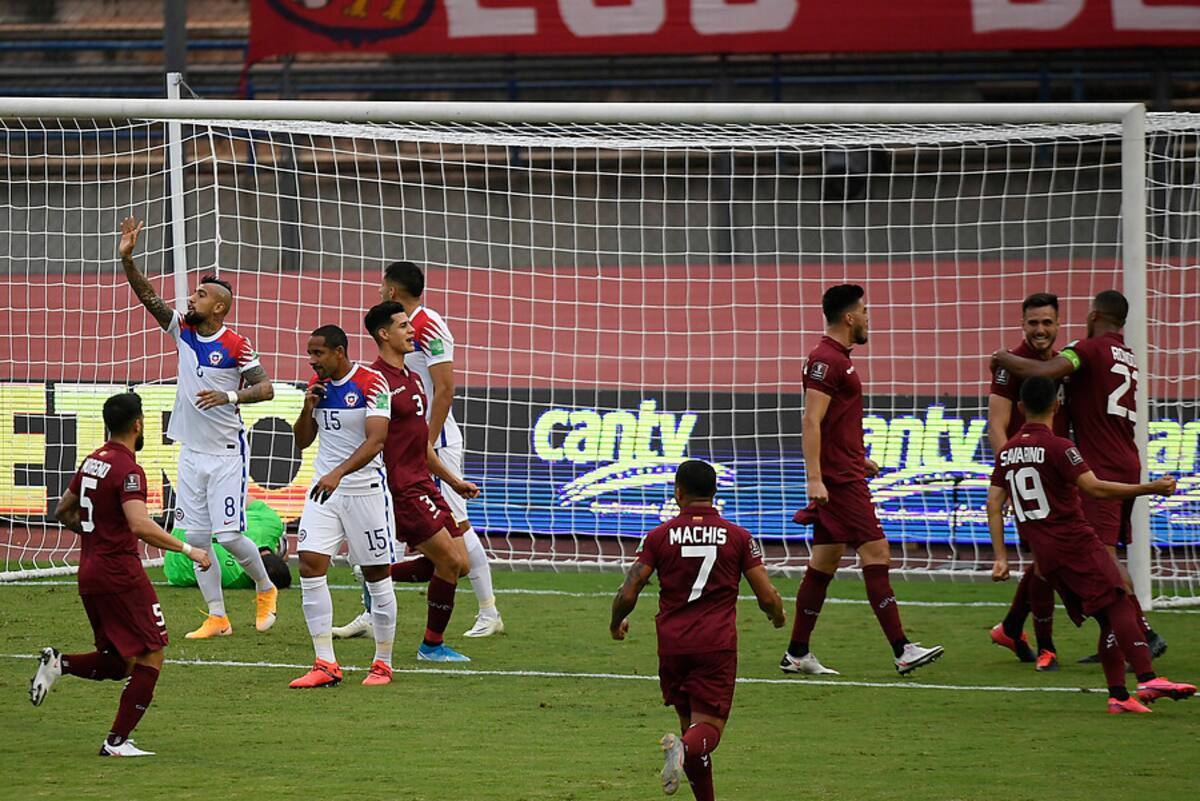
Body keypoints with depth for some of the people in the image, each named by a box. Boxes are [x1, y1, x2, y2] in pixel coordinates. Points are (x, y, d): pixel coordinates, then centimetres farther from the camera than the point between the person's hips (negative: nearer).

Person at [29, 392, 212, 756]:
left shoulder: (92, 462, 11)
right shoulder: (127, 469, -15)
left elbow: (64, 512, 23)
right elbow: (140, 526, -28)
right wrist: (187, 549, -23)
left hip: (89, 573, 9)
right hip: (120, 573, -9)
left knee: (118, 664, 17)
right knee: (150, 658, -2)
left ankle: (58, 663, -3)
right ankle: (117, 741, -5)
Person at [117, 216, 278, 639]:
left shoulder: (235, 346, -11)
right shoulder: (184, 331, 5)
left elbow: (265, 388, -12)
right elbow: (149, 297, 0)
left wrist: (229, 397, -28)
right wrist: (126, 259, -11)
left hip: (227, 453, -6)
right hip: (191, 451, 6)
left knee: (228, 535, -8)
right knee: (197, 538, 3)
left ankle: (265, 588, 18)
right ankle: (217, 618, 8)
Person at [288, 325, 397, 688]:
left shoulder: (371, 384, -13)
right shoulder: (318, 384, 8)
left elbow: (375, 441, -22)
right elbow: (302, 441, 15)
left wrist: (338, 473, -34)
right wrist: (308, 409, -5)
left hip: (365, 490, -6)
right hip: (324, 487, 6)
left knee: (377, 574, 2)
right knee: (310, 567, -8)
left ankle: (383, 663, 15)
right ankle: (325, 665, -5)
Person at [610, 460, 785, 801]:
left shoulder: (660, 536, 2)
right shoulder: (738, 536, 2)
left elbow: (628, 594, -1)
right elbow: (767, 597, 1)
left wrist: (616, 624, 20)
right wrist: (778, 616, 24)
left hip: (672, 645, 1)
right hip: (718, 645, -1)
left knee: (690, 721, 15)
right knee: (709, 726, -5)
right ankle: (685, 748, -39)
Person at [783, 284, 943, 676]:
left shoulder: (836, 358, 18)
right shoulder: (825, 361, -14)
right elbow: (811, 422, -21)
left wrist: (859, 459, 33)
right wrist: (815, 479, -26)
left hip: (845, 476, 11)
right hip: (839, 480, -11)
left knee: (824, 562, 11)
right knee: (876, 554, -11)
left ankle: (797, 654, 13)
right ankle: (902, 650, -13)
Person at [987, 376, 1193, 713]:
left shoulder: (1007, 452, 13)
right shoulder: (1058, 447, -8)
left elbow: (994, 505, 11)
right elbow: (1095, 489, -15)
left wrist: (1001, 557, 12)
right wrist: (1150, 489, -11)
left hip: (1044, 555, 7)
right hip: (1076, 543, -7)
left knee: (1108, 620, 8)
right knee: (1119, 605, -15)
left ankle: (1118, 695, 0)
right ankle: (1148, 680, -30)